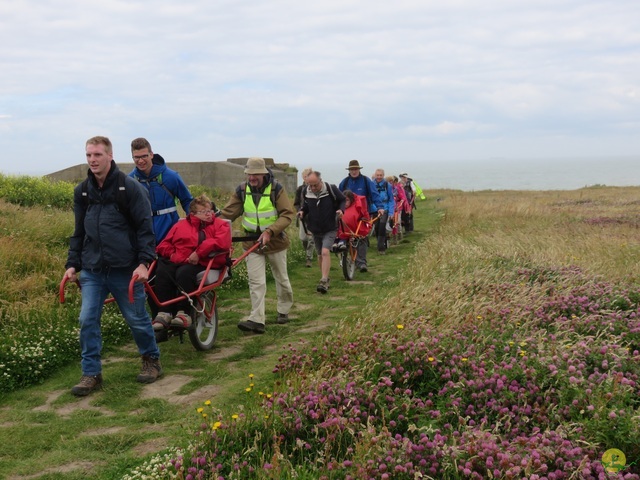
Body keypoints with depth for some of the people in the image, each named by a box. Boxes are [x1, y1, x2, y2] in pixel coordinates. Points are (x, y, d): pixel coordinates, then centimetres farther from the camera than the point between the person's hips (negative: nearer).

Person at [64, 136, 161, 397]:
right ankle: (91, 373, 11)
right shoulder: (82, 191, 7)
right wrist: (73, 264, 8)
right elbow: (79, 232, 15)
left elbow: (145, 228, -9)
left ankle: (151, 360, 30)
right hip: (92, 270, 4)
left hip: (125, 270, -4)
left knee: (137, 318, 8)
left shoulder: (130, 187, -8)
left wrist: (144, 262, -17)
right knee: (87, 321, -1)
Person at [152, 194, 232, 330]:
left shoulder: (220, 225, 14)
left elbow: (222, 242, -8)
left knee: (184, 272, -36)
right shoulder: (181, 225, 23)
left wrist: (199, 253, -16)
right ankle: (164, 313, -29)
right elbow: (164, 245, 18)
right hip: (178, 262, 3)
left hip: (203, 264, -3)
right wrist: (172, 255, -4)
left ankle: (183, 313, -31)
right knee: (162, 271, -29)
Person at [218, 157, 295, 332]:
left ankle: (284, 310, 35)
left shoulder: (276, 188, -12)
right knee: (256, 282, -6)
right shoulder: (242, 190, -2)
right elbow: (228, 213, -5)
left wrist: (270, 232, -27)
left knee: (281, 278, 15)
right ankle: (256, 320, -8)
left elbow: (287, 214, -16)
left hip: (275, 241, -2)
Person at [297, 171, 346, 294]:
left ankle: (324, 281, -23)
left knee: (325, 252, -21)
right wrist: (302, 211, -7)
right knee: (320, 255, 14)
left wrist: (341, 210, -21)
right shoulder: (306, 192, -5)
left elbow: (343, 200, -1)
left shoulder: (331, 189, -16)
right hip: (315, 229, 5)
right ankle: (325, 278, 31)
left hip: (330, 229, -5)